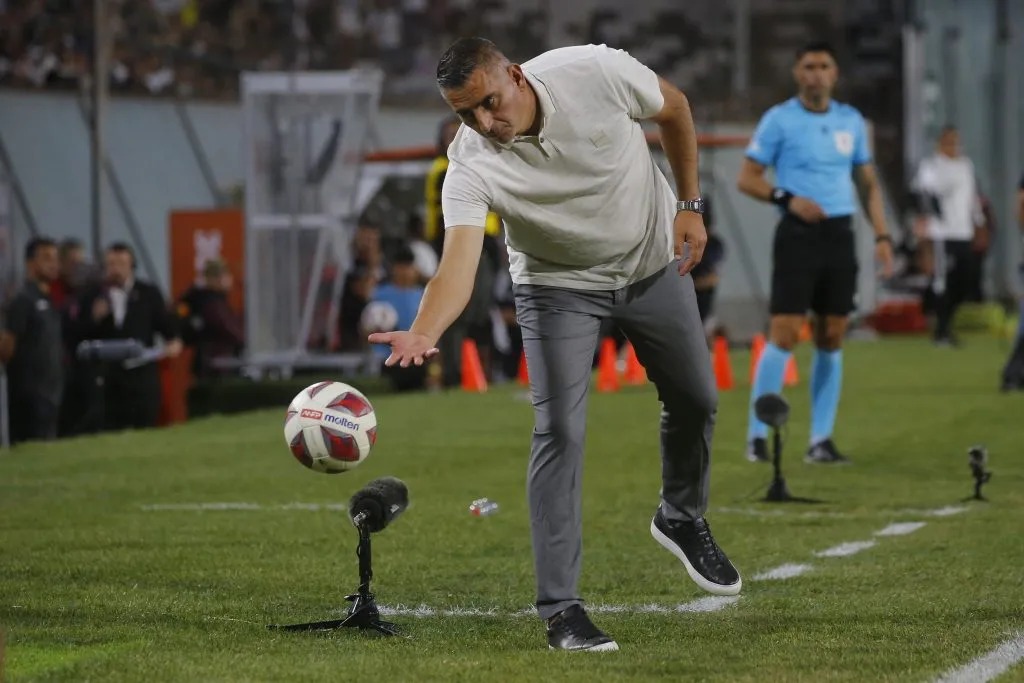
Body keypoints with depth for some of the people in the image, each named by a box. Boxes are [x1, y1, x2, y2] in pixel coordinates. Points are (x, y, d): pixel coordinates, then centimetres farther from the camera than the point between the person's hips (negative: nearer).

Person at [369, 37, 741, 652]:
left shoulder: (596, 72, -28)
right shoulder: (471, 166, -31)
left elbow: (673, 106, -7)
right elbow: (459, 264, -42)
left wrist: (690, 205, -5)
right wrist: (423, 334, -62)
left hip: (655, 261, 2)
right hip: (559, 285, -2)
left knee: (695, 398, 12)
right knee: (559, 432, -15)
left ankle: (683, 518, 43)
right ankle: (561, 608, -9)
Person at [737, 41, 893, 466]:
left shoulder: (851, 121, 11)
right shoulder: (778, 119, -2)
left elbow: (868, 182, 17)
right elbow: (746, 178, -1)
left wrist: (881, 235, 7)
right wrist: (787, 198, -17)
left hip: (840, 235, 5)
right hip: (797, 234, -4)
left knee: (831, 339, 3)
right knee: (784, 335, -11)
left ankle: (821, 439, 8)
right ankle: (757, 435, -5)